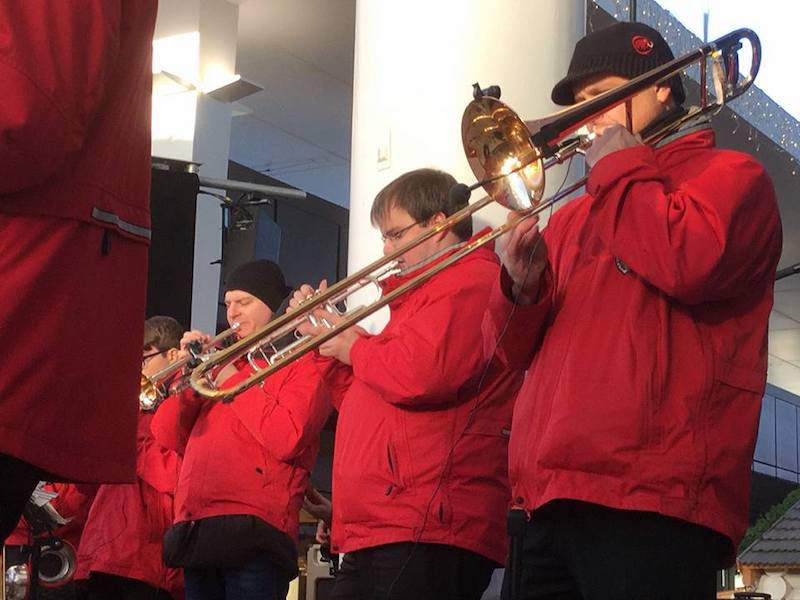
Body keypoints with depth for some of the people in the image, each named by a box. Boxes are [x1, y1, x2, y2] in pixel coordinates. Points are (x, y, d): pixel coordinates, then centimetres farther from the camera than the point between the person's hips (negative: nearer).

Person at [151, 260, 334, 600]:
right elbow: (169, 438, 17)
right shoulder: (224, 363, 24)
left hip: (252, 531, -7)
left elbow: (287, 440, -14)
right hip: (194, 531, 7)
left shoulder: (303, 364, 4)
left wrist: (232, 382, -4)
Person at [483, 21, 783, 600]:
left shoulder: (730, 175, 7)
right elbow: (513, 349, 22)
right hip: (551, 502, 7)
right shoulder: (573, 216, 26)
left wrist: (619, 167, 0)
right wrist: (522, 287, 0)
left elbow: (690, 264, -16)